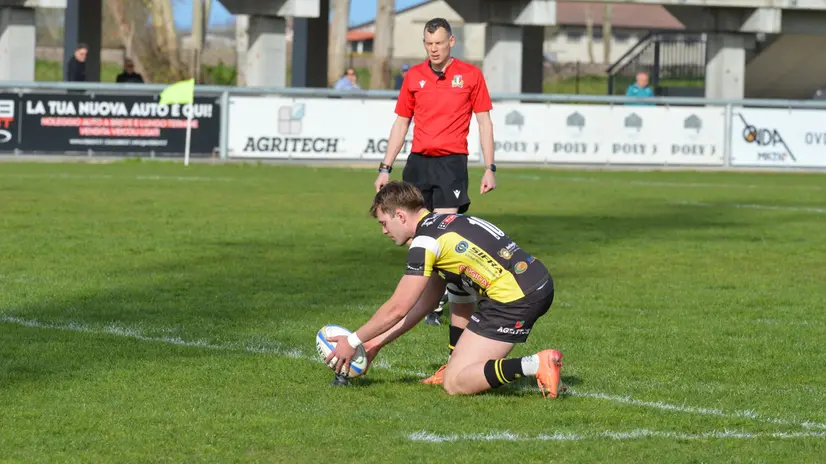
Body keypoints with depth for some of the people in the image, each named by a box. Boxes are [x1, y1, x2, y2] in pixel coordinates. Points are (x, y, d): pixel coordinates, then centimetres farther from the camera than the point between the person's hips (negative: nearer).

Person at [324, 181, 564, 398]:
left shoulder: (425, 242, -8)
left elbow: (397, 309, -5)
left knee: (454, 384, -5)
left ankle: (535, 365, -20)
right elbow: (425, 302, 26)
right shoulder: (445, 222, 21)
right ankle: (456, 365, 24)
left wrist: (352, 342, 8)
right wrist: (377, 341, 27)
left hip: (516, 300, -9)